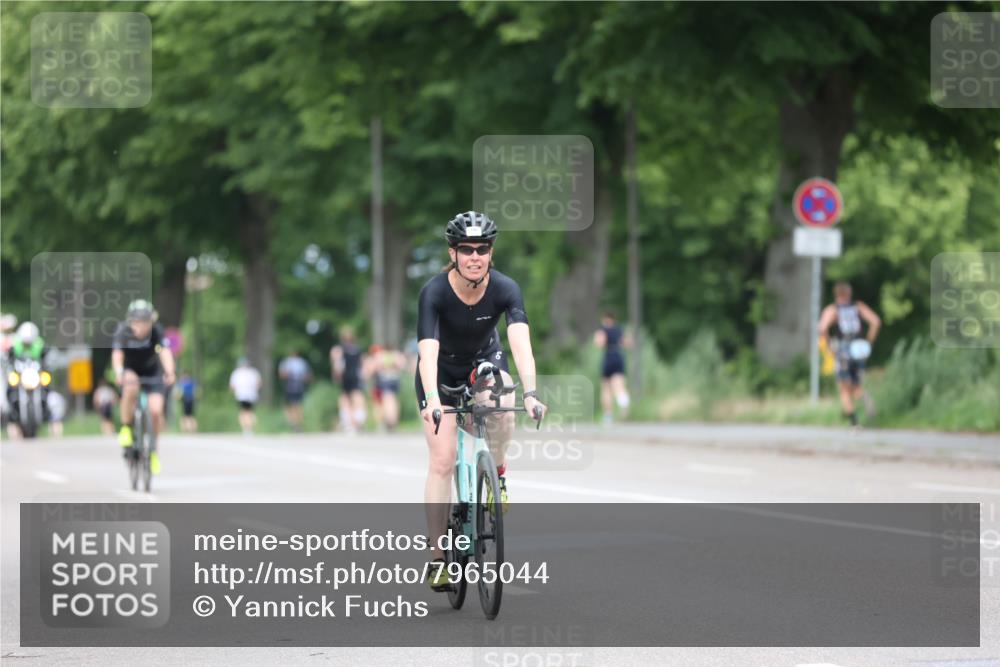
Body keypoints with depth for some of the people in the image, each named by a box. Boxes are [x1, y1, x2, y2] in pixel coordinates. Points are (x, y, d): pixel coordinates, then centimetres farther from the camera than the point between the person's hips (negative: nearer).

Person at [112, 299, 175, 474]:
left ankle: (154, 449, 9)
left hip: (153, 373, 1)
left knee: (156, 411, -17)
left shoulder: (156, 330, -25)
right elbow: (117, 355, -37)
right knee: (131, 386, -36)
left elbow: (165, 352, -39)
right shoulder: (123, 331, -25)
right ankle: (126, 429, -17)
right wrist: (118, 373, -58)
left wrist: (169, 372, -58)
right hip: (131, 372, -1)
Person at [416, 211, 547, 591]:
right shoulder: (434, 292, -29)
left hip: (485, 360, 1)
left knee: (501, 405, -34)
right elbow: (427, 351, -39)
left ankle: (498, 474, -3)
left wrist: (530, 393, -52)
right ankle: (438, 557, -4)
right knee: (442, 462, -10)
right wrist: (431, 401, -55)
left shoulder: (505, 289, -25)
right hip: (443, 371, -1)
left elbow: (521, 343, -37)